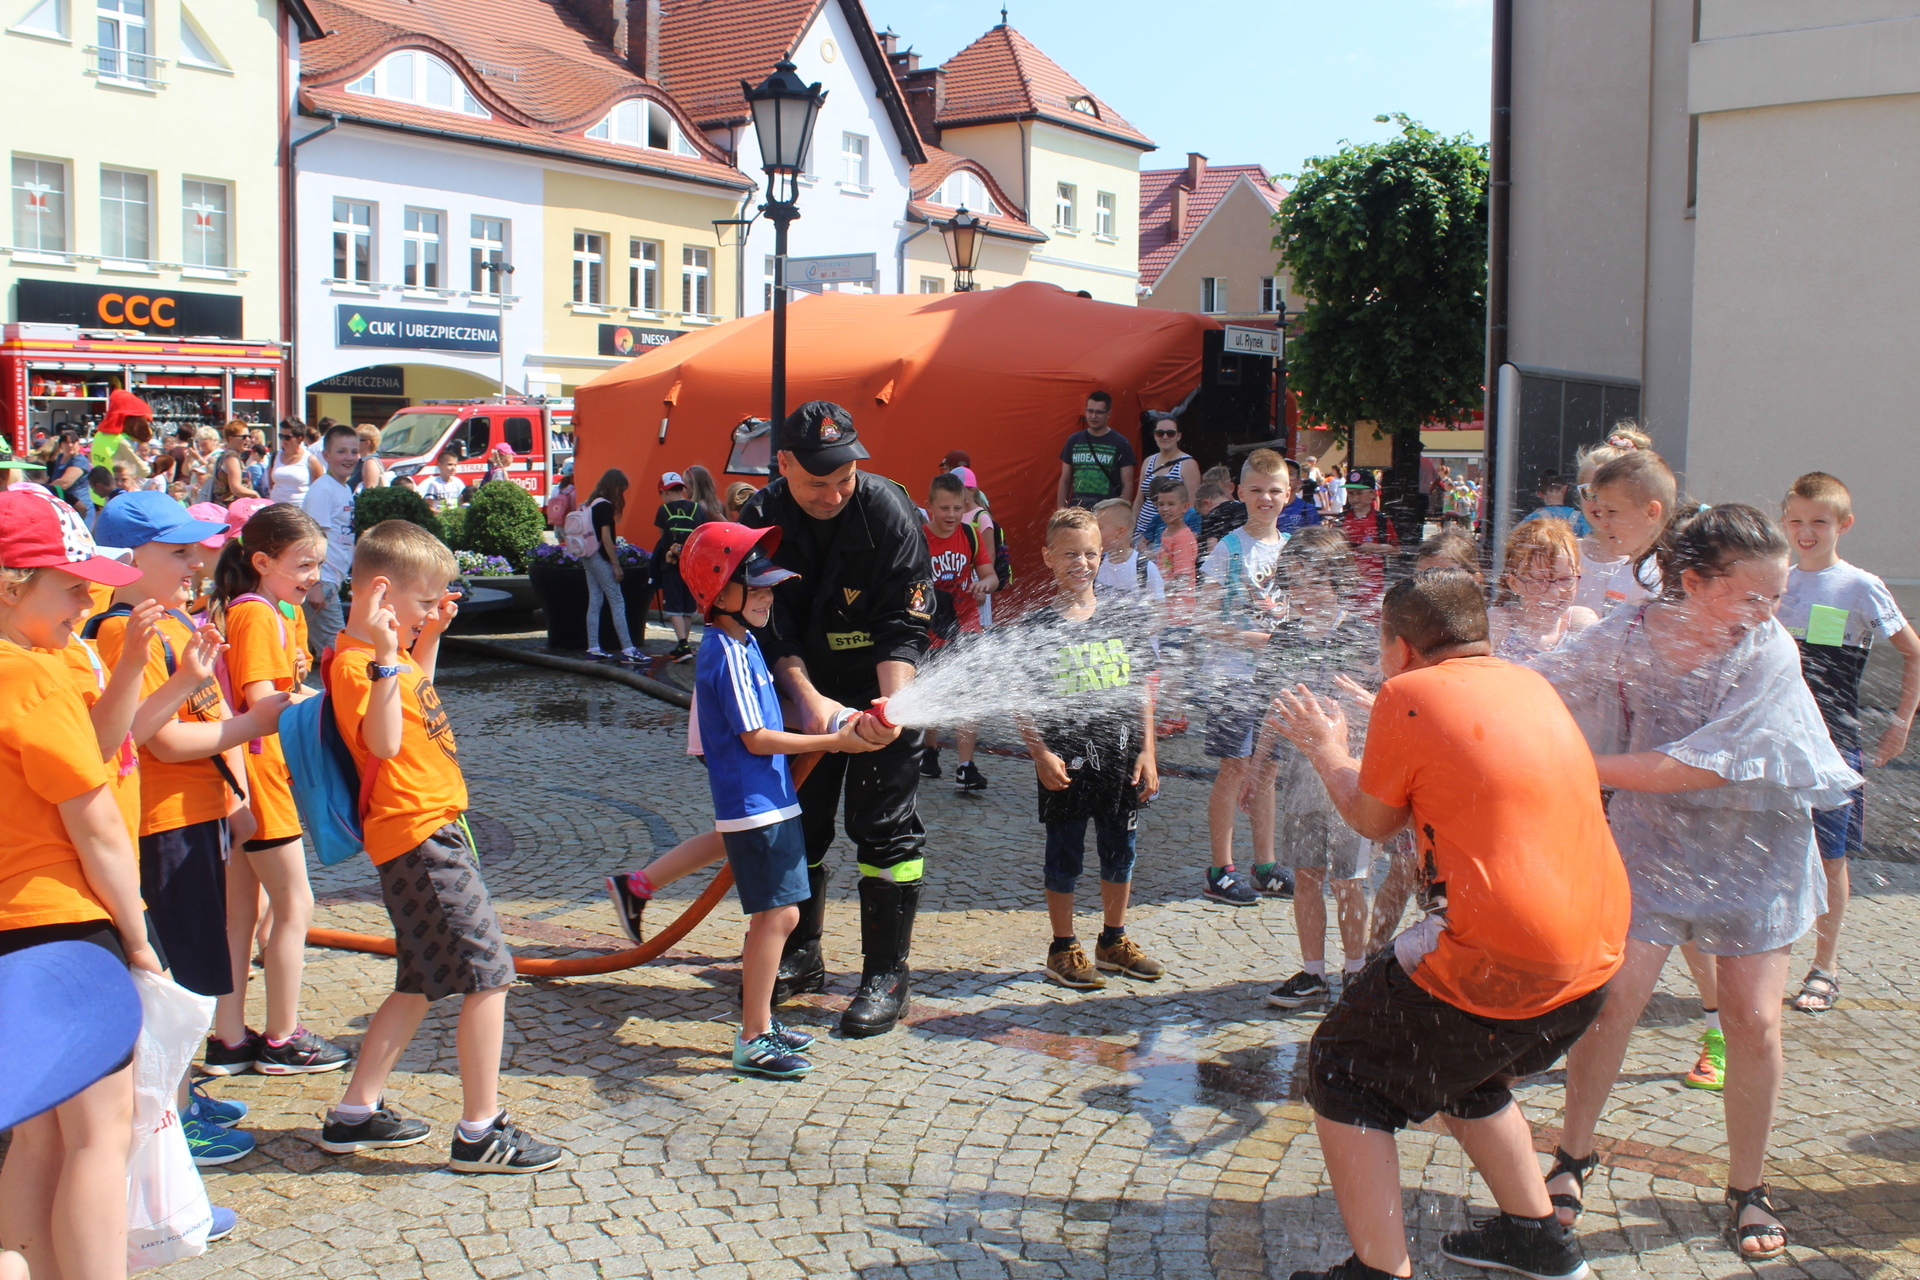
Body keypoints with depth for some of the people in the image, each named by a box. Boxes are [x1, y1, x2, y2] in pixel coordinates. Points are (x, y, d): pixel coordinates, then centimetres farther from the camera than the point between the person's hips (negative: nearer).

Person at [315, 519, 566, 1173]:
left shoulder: (391, 652, 15)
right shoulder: (355, 661, -15)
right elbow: (384, 742, -30)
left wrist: (430, 637, 27)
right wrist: (386, 659, -35)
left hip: (431, 833, 11)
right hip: (419, 834, -11)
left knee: (421, 985, 17)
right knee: (488, 976, -7)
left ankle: (354, 1114, 26)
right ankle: (481, 1134, 0)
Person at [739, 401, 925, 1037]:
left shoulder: (888, 509, -19)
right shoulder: (763, 517, -10)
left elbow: (905, 625, -20)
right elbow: (771, 625, -12)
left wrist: (892, 707, -34)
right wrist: (808, 697, -25)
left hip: (882, 692, -4)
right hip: (807, 691, 4)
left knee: (884, 829, -5)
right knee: (796, 824, 11)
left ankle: (888, 975, 5)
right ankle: (800, 958, 28)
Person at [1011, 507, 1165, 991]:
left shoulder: (1128, 613, 1)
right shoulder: (1036, 626, -8)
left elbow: (1145, 686, 5)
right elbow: (1020, 701, -7)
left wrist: (1146, 751, 1)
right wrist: (1041, 754, -15)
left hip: (1122, 754, 3)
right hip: (1066, 760, -3)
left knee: (1120, 851, 16)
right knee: (1065, 856, 9)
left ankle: (1113, 941, 34)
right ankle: (1063, 949, 24)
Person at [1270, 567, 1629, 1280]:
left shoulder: (1411, 694, -10)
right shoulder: (1528, 685, 11)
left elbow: (1373, 820, 4)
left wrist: (1327, 751, 22)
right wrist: (1366, 736, 39)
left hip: (1499, 966, -8)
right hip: (1596, 955, 8)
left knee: (1342, 1074, 9)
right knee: (1459, 1070, 31)